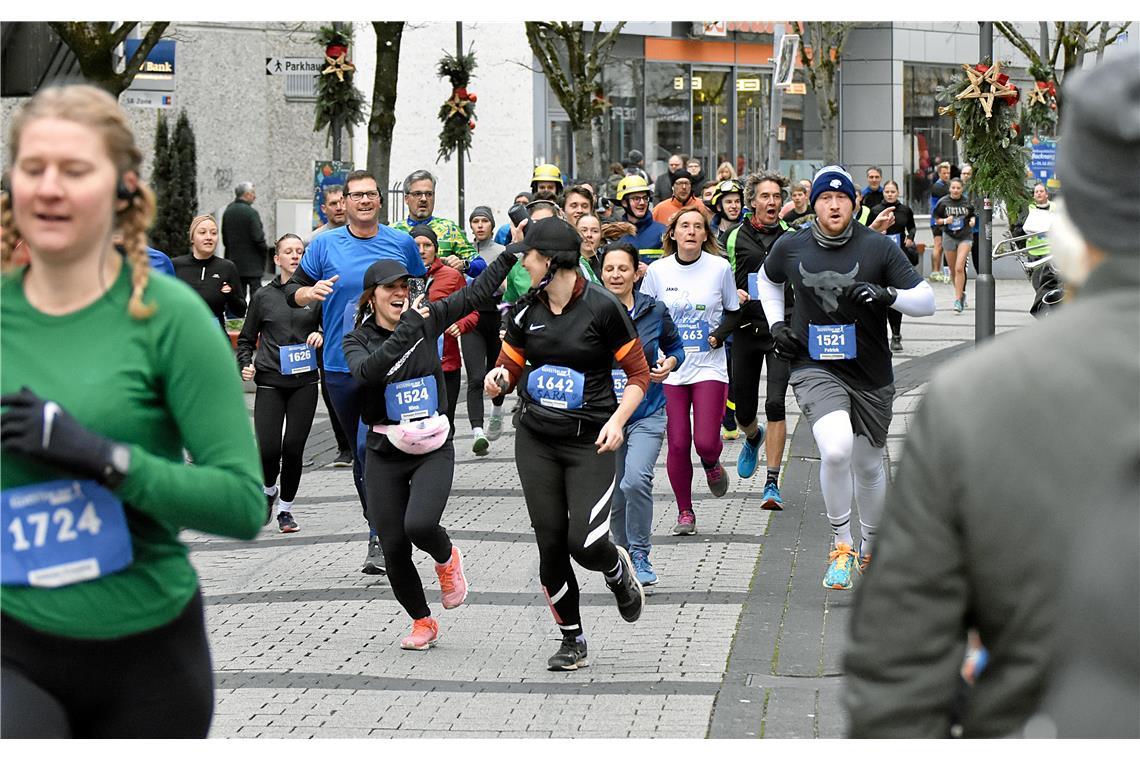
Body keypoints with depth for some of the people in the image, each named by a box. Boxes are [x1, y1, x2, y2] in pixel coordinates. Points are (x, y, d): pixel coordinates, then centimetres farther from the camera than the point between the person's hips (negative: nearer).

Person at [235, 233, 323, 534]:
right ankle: (268, 490, 22)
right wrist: (245, 364, -4)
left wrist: (322, 336, -8)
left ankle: (285, 508, 17)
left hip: (304, 382, 1)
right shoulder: (263, 296, 6)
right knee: (267, 449, -10)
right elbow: (246, 339, 13)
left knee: (294, 447, -2)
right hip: (270, 382, -1)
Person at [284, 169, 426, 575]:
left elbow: (422, 287, 20)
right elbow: (292, 290, 5)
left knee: (371, 446, -18)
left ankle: (380, 538, -10)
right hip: (340, 366, 2)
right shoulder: (324, 245, 2)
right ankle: (381, 525, 28)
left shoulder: (401, 243, 4)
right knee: (361, 452, 13)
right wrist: (311, 292, -16)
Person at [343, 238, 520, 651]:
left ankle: (447, 559, 13)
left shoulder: (426, 319, 2)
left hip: (434, 449, 0)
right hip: (385, 453, 1)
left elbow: (477, 293, 3)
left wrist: (512, 252, -4)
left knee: (420, 524, -24)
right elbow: (367, 372, -24)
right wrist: (405, 331, -30)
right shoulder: (357, 340, -2)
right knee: (394, 547, 1)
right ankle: (422, 621, 24)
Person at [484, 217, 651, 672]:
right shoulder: (525, 310, 5)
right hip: (536, 439, 4)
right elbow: (509, 368, 13)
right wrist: (497, 379, -11)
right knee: (551, 544, 2)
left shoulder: (601, 306, -9)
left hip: (590, 441, -4)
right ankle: (572, 641, 18)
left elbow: (638, 374, -3)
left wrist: (617, 420, -17)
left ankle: (618, 570, 22)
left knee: (585, 544, -15)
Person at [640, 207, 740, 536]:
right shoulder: (658, 270, 0)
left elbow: (735, 313, 10)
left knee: (705, 442, -11)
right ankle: (685, 512, 15)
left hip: (709, 366, -1)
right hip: (669, 369, 1)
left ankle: (711, 465, 27)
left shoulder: (720, 268, -2)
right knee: (677, 444, -2)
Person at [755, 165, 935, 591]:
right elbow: (767, 279, 23)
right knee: (836, 448, -27)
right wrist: (776, 323, 9)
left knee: (868, 466, 13)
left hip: (871, 375, 1)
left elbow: (926, 301, -6)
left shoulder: (878, 247, -7)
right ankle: (841, 545, -10)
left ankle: (871, 549, 38)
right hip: (815, 368, -1)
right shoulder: (790, 248, -1)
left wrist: (886, 295, -24)